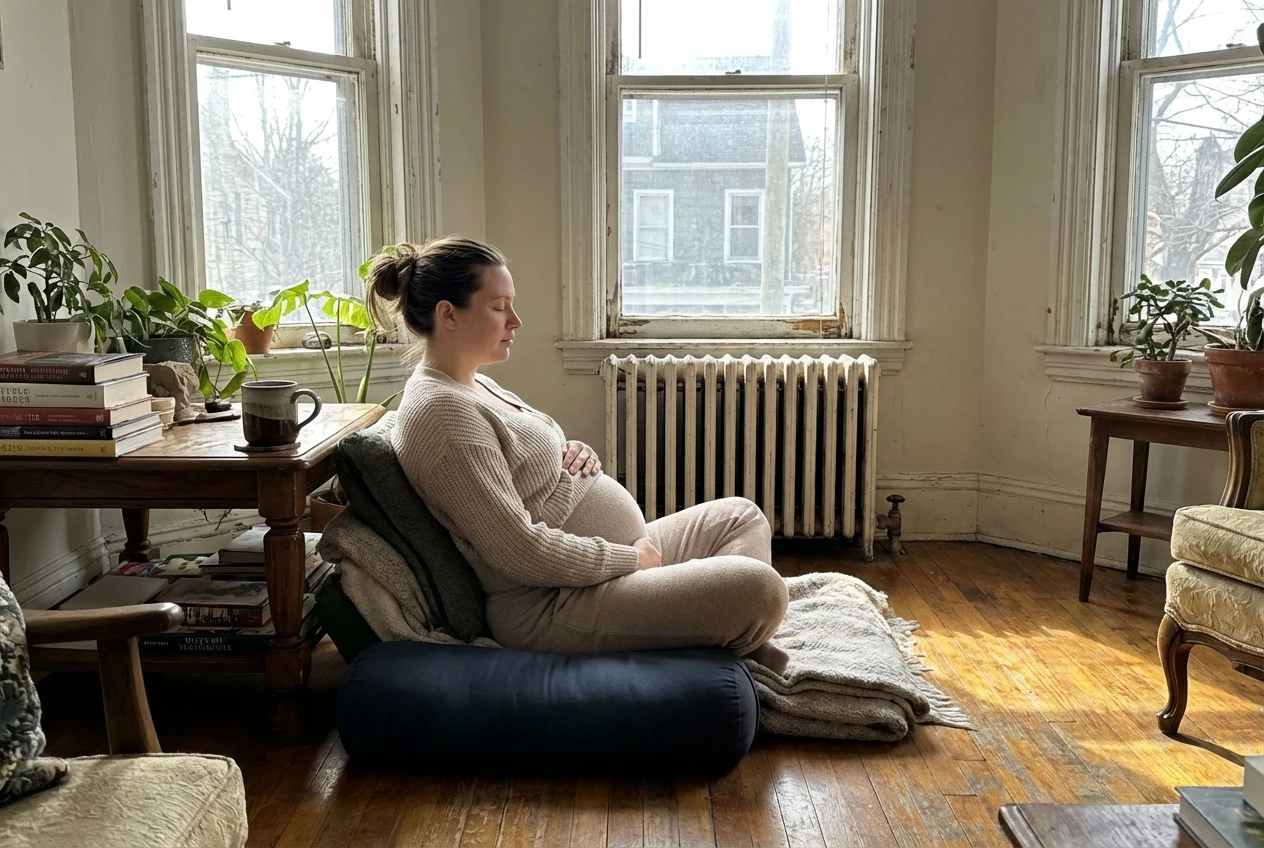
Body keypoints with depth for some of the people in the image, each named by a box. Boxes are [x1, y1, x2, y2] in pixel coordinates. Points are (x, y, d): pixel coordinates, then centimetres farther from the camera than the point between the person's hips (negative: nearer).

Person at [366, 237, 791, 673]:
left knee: (741, 516, 16)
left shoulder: (473, 384, 13)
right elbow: (520, 550, -26)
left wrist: (577, 454, 2)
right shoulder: (441, 412, -21)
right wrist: (630, 557, -14)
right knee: (759, 588, -22)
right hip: (550, 607, -11)